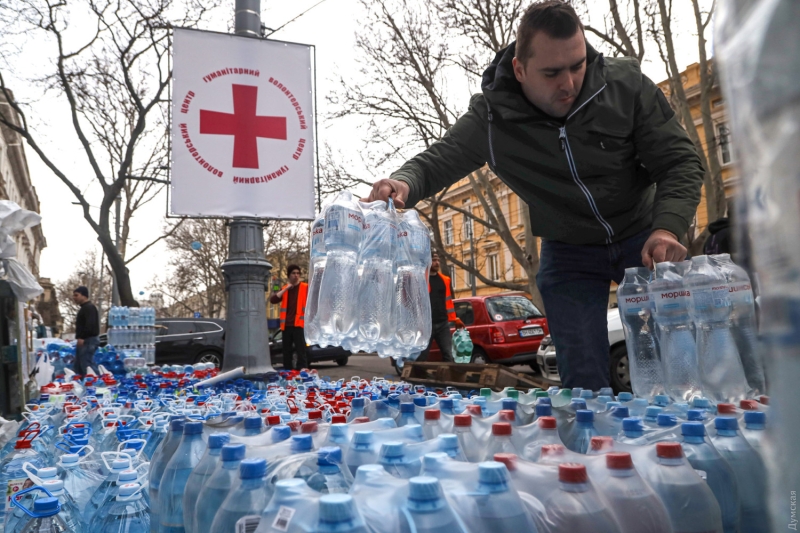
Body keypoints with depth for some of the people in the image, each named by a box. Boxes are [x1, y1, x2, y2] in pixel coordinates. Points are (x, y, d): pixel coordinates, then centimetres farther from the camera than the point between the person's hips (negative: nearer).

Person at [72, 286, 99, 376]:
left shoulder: (89, 307, -12)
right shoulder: (84, 308, 22)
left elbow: (90, 324, -24)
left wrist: (82, 337, -27)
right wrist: (79, 337, 18)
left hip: (89, 340, -11)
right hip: (84, 340, 11)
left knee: (87, 364, -15)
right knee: (79, 365, 14)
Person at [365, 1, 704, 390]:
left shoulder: (626, 82, -17)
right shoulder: (491, 117, -17)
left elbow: (680, 161, -13)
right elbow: (437, 160, -10)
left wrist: (667, 227, -32)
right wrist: (404, 184, -35)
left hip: (643, 238, 1)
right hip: (568, 253, 0)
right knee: (584, 382, -1)